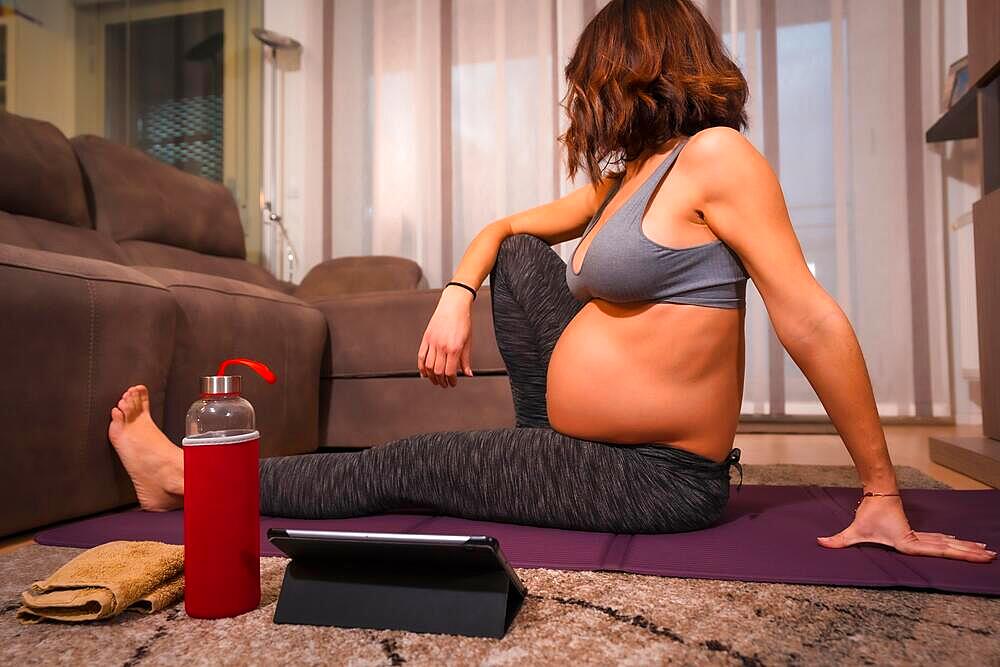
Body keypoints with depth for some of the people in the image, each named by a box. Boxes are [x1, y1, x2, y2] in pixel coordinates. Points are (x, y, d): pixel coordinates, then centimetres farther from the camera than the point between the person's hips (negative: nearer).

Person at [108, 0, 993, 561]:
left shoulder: (714, 156, -14)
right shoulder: (621, 183, 11)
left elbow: (813, 320, -18)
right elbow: (501, 228, 17)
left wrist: (883, 498, -16)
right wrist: (457, 295, -4)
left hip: (655, 481, -8)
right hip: (587, 442, 8)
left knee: (400, 465, -4)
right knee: (521, 254, 12)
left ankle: (194, 479, 17)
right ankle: (543, 457, 14)